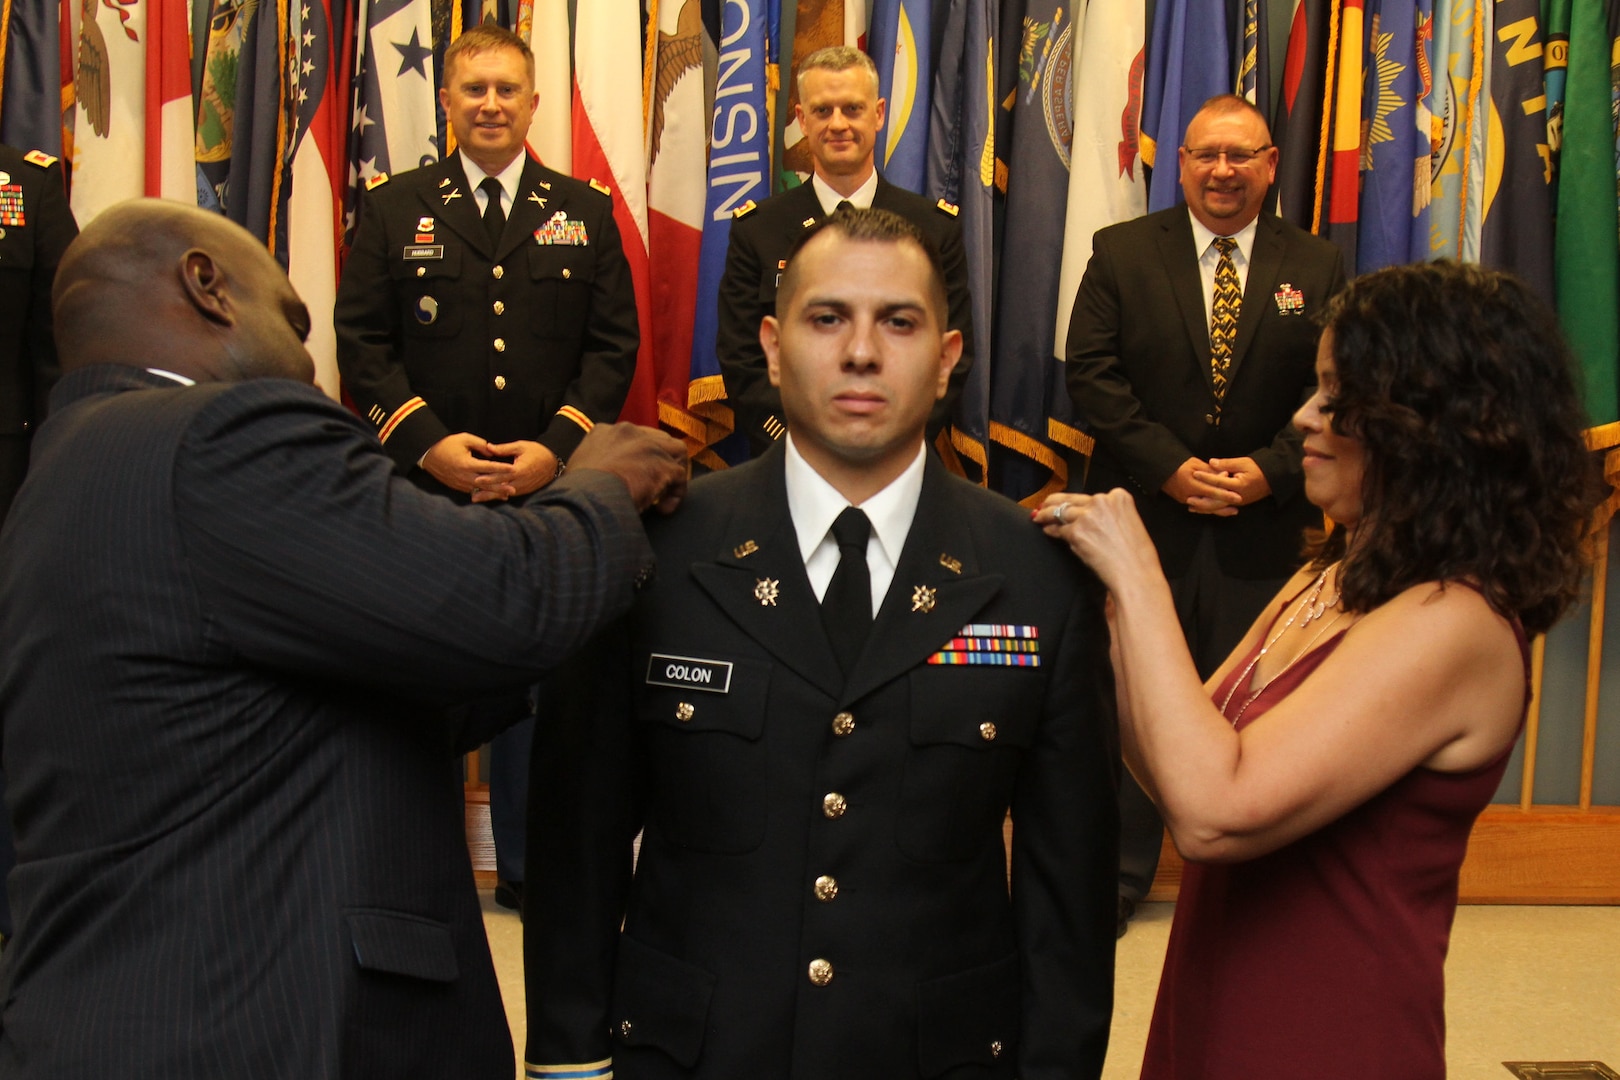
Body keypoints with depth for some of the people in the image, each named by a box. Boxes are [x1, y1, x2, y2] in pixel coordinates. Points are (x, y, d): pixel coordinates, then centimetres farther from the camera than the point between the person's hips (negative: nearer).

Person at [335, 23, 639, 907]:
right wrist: (428, 441, -11)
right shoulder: (392, 210, 10)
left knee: (539, 685, 6)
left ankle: (527, 866, 20)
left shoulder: (585, 214, 12)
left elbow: (614, 345, 6)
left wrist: (556, 446, -8)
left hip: (552, 494, 1)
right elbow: (362, 342, 3)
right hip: (425, 493, 0)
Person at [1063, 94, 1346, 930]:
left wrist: (1270, 471, -12)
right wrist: (1170, 467, -12)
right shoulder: (1121, 252, 4)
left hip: (1263, 527, 1)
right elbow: (1092, 375, -4)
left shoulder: (1317, 269, 7)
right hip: (1144, 519, 0)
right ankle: (1118, 876, 21)